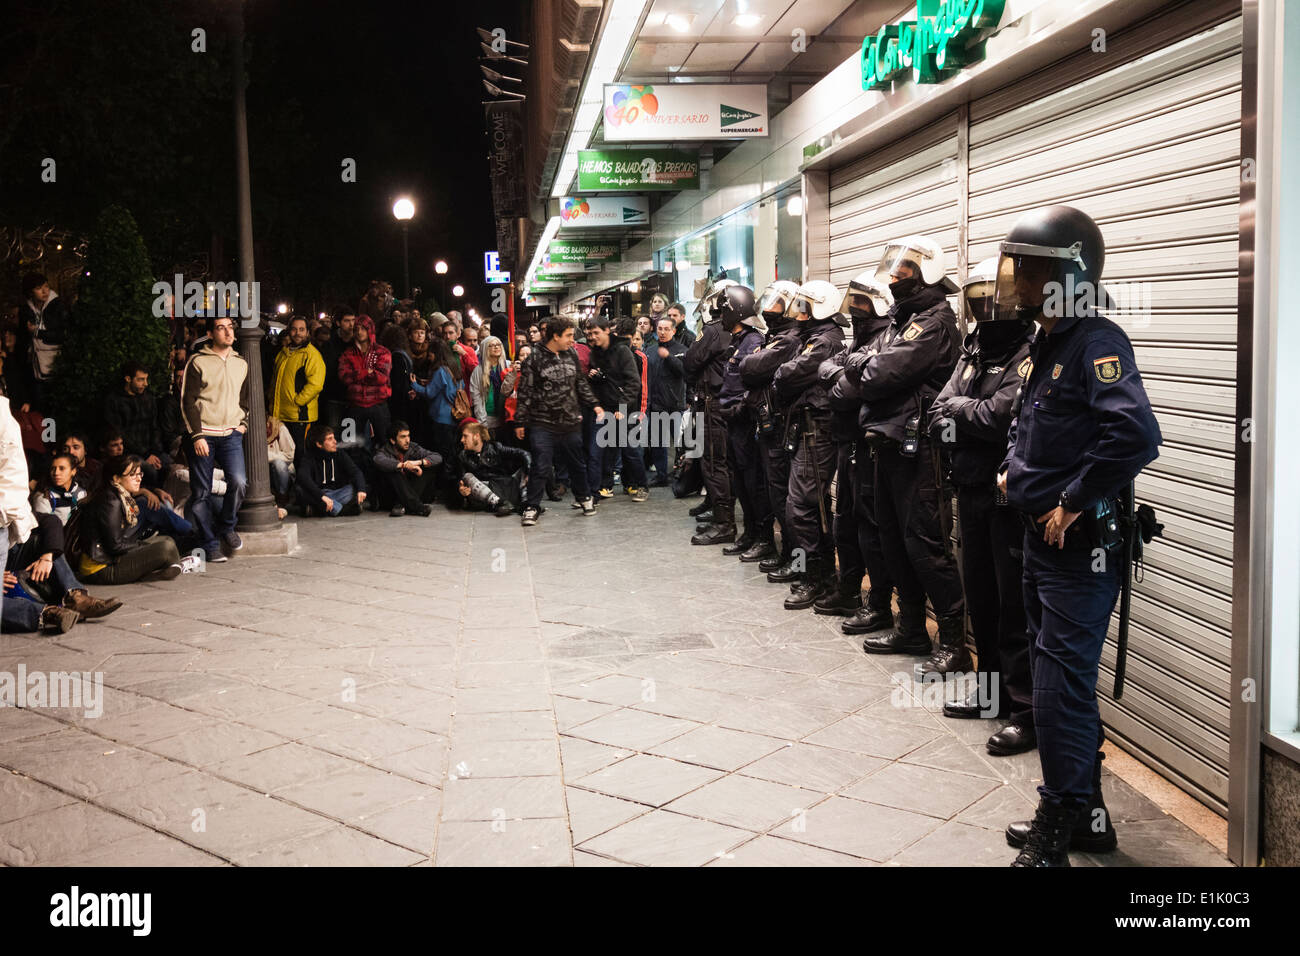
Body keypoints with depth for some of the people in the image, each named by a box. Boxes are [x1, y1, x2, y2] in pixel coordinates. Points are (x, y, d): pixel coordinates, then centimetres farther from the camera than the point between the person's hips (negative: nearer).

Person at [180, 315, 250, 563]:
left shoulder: (241, 364, 14)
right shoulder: (198, 362, 0)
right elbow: (188, 401, -4)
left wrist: (243, 423, 12)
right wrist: (197, 435, -10)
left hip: (231, 434, 3)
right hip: (203, 435, -3)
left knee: (239, 482, -17)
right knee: (201, 494, -2)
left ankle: (226, 526, 8)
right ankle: (211, 545, 8)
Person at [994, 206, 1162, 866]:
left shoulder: (1095, 344, -17)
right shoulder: (1046, 346, 12)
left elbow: (1135, 435, -32)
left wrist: (1072, 502, -23)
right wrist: (1013, 468, 11)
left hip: (1080, 546, -10)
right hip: (1041, 539, 10)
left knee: (1061, 687, -4)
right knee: (1058, 679, 17)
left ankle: (1056, 835, 7)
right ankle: (1084, 814, 31)